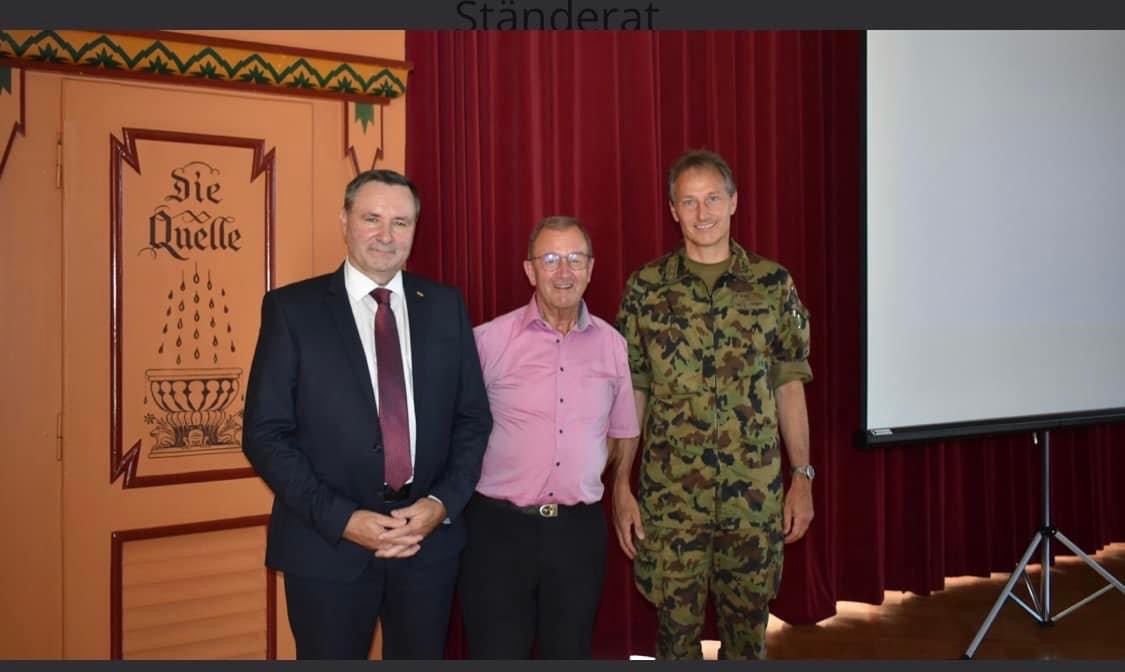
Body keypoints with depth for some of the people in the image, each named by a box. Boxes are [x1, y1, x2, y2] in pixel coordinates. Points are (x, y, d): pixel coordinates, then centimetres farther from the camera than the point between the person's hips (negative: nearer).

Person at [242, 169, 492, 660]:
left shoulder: (445, 306, 4)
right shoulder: (291, 307, -4)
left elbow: (473, 418, 6)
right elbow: (265, 434, -7)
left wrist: (442, 503, -8)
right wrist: (342, 519, -15)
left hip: (429, 536, 3)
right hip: (327, 544, -2)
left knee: (421, 659, 17)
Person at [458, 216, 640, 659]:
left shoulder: (612, 344, 3)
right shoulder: (489, 340, -8)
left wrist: (587, 479, 10)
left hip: (580, 529, 3)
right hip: (499, 527, -3)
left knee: (570, 654, 17)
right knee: (496, 654, 7)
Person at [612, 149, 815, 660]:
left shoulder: (773, 283, 1)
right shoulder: (645, 288, -1)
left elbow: (789, 385, 4)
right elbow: (631, 392, 0)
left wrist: (802, 476, 0)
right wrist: (620, 485, -3)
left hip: (756, 495, 1)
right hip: (669, 495, -1)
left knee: (748, 624, 14)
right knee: (677, 623, 11)